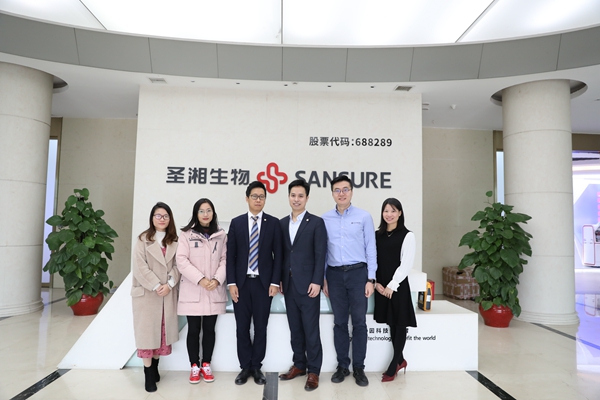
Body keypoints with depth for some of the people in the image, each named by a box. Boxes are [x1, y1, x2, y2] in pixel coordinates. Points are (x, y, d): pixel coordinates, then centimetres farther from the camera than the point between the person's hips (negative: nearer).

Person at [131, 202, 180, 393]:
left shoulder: (174, 241, 9)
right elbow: (140, 266, -9)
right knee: (147, 332, 0)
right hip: (147, 293, -3)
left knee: (163, 331, 8)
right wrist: (156, 286, -16)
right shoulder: (143, 239, 0)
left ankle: (155, 367, 23)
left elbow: (178, 265, 3)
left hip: (168, 293, 3)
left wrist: (170, 284, -12)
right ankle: (148, 374, 8)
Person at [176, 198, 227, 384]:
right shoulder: (186, 234, 0)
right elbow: (182, 261, -7)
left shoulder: (221, 235, 6)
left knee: (209, 329, 9)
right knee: (193, 330, 6)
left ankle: (206, 364, 23)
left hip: (214, 291, 2)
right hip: (192, 291, -1)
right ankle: (194, 366, 20)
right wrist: (200, 279, -16)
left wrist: (217, 279, -13)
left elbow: (225, 259, 3)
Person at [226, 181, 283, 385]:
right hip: (241, 283, 1)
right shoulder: (236, 222, 3)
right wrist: (231, 283, -5)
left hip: (263, 283, -1)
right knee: (242, 328, 9)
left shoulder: (273, 223, 1)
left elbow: (278, 255, -1)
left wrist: (275, 282, -7)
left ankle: (256, 367, 23)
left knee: (261, 327, 8)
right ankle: (245, 367, 23)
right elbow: (230, 255, 1)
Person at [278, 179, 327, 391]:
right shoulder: (282, 223, 10)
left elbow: (320, 255, -9)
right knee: (295, 328, 13)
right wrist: (279, 279, 8)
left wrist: (316, 282, -15)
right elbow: (282, 254, 11)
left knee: (311, 329, 2)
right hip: (289, 284, 5)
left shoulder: (316, 222, -4)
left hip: (308, 284, -5)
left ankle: (313, 371, 13)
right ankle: (299, 364, 26)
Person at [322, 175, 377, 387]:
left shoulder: (364, 217, -1)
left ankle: (359, 368, 19)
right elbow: (323, 251, 7)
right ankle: (342, 365, 23)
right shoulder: (325, 219, 4)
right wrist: (323, 278, 5)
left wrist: (371, 279, -5)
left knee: (359, 322, 5)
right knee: (339, 322, 10)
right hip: (335, 274, 2)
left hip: (358, 273, -1)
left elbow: (371, 249, -1)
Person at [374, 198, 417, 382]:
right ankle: (400, 360, 29)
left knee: (400, 323, 3)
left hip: (398, 285, -4)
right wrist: (375, 283, -5)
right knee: (391, 323, 12)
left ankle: (393, 367, 14)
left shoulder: (407, 235, -5)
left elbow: (406, 264, -10)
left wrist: (392, 285, -14)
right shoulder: (377, 235, 7)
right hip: (381, 286, 4)